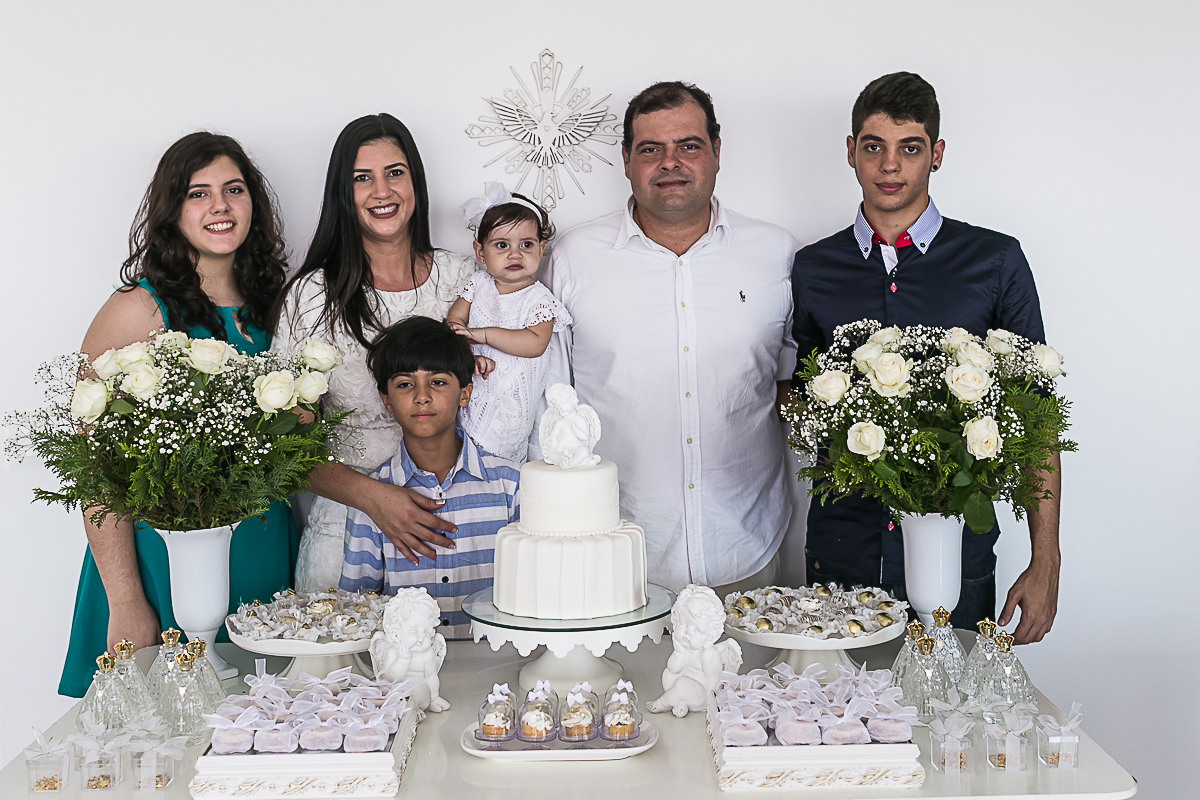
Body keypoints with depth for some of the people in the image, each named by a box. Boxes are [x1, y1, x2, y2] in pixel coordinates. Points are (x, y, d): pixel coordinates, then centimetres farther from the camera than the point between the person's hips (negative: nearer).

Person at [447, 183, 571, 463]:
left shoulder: (539, 298, -8)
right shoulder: (476, 284, 7)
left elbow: (535, 343, -20)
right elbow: (455, 319, 3)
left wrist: (483, 334, -24)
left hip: (509, 398, -4)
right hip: (470, 387, 4)